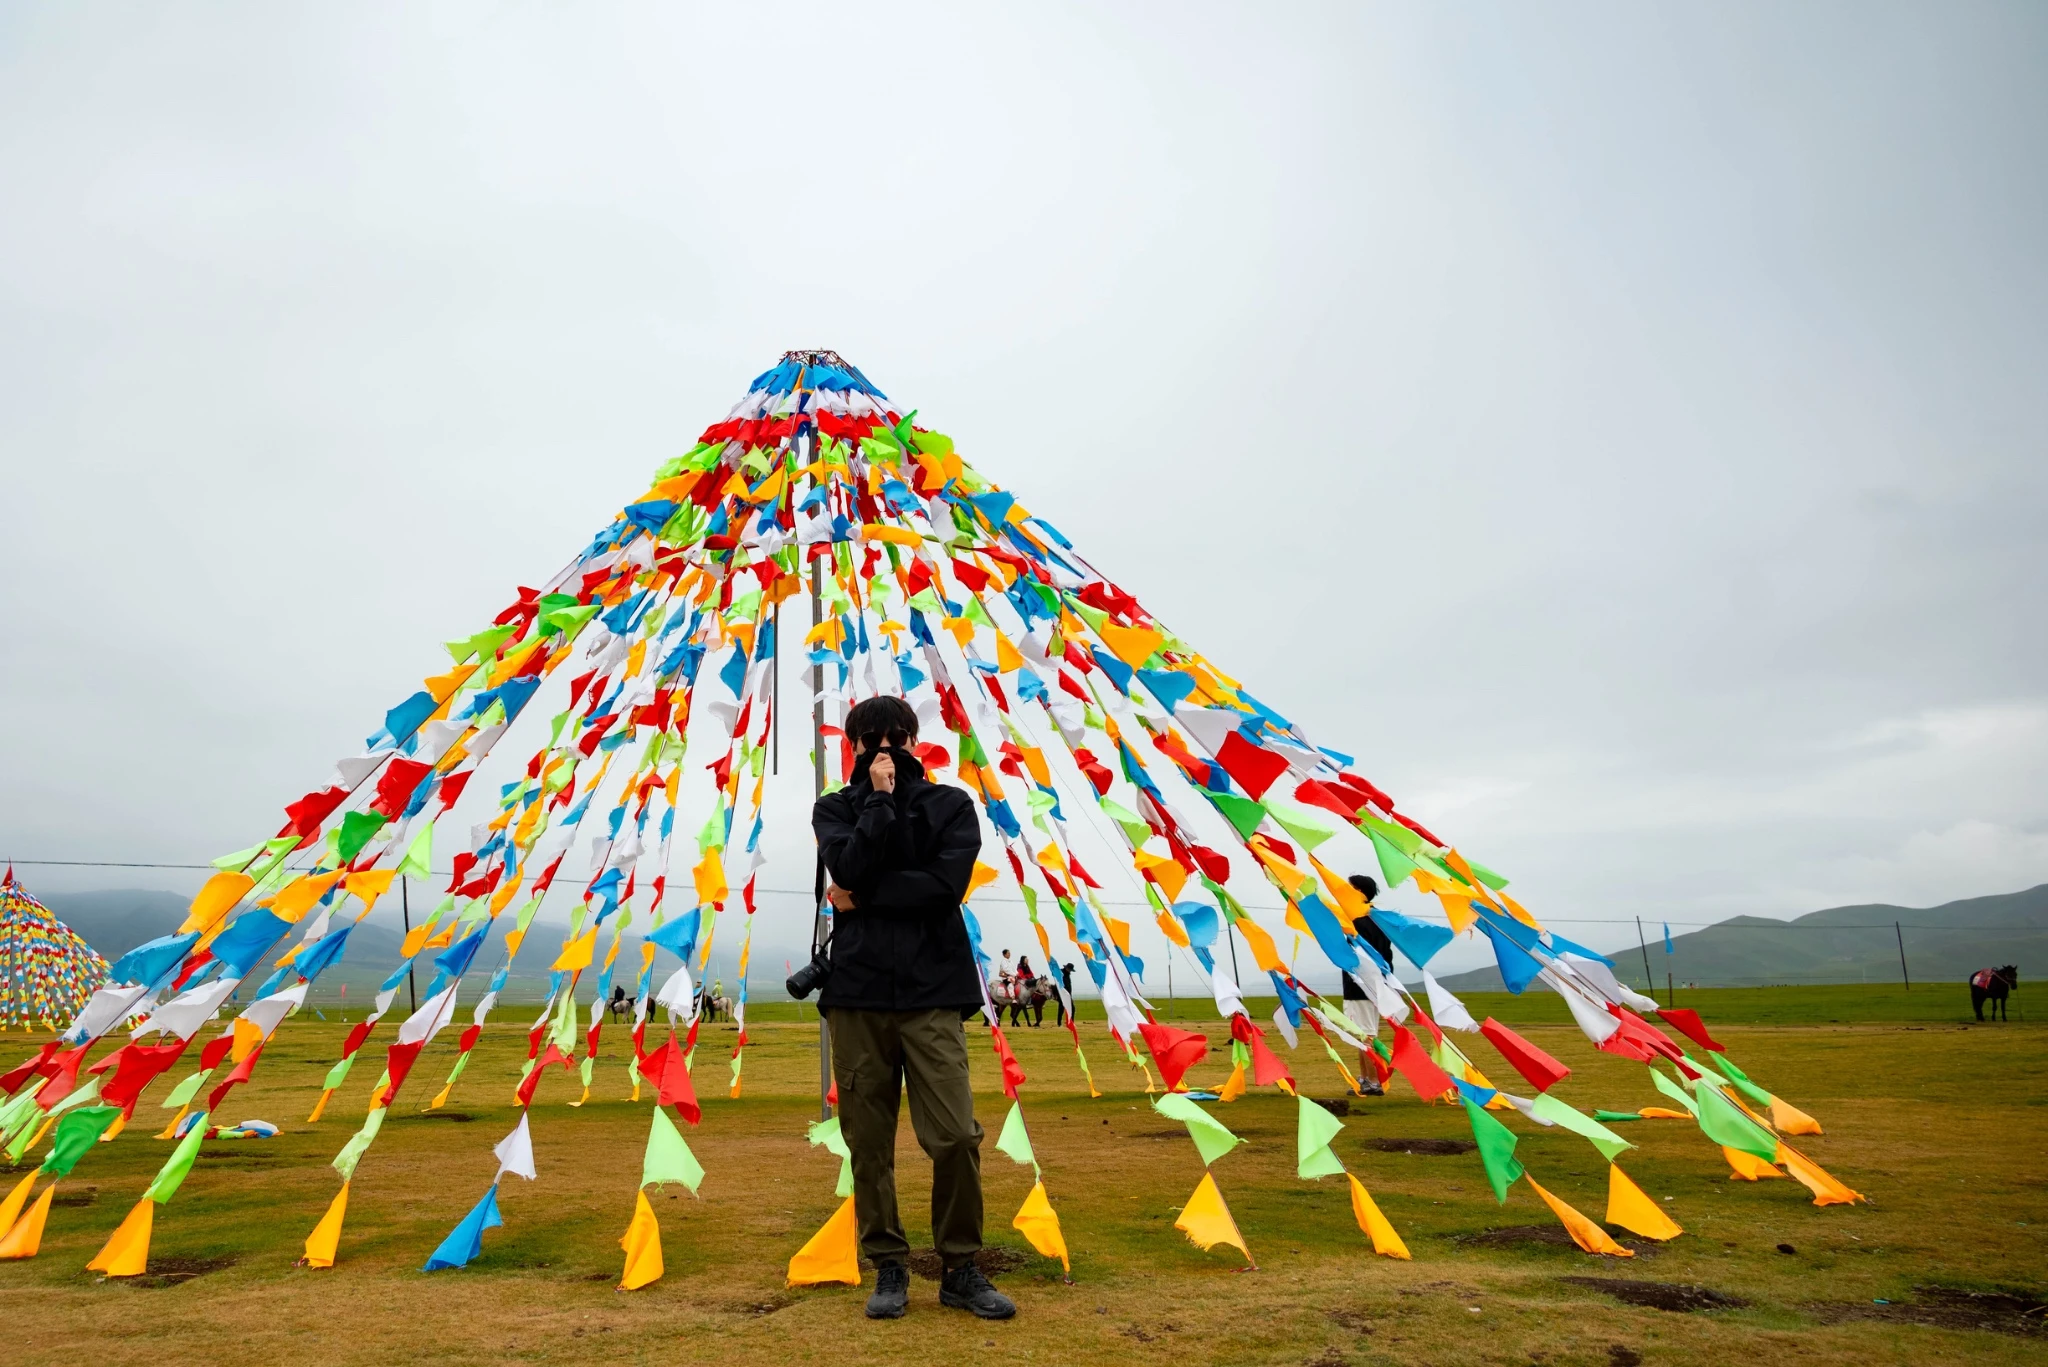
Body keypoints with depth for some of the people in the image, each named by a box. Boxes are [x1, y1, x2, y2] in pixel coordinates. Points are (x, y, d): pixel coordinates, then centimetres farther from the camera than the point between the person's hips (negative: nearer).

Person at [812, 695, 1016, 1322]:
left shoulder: (951, 805, 7)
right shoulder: (835, 809, 10)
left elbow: (946, 883, -9)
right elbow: (851, 867, -10)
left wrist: (860, 897, -7)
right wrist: (880, 797, -9)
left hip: (932, 993, -1)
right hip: (857, 992, 1)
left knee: (956, 1137, -4)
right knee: (869, 1140, 6)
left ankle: (960, 1269, 12)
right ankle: (889, 1266, 20)